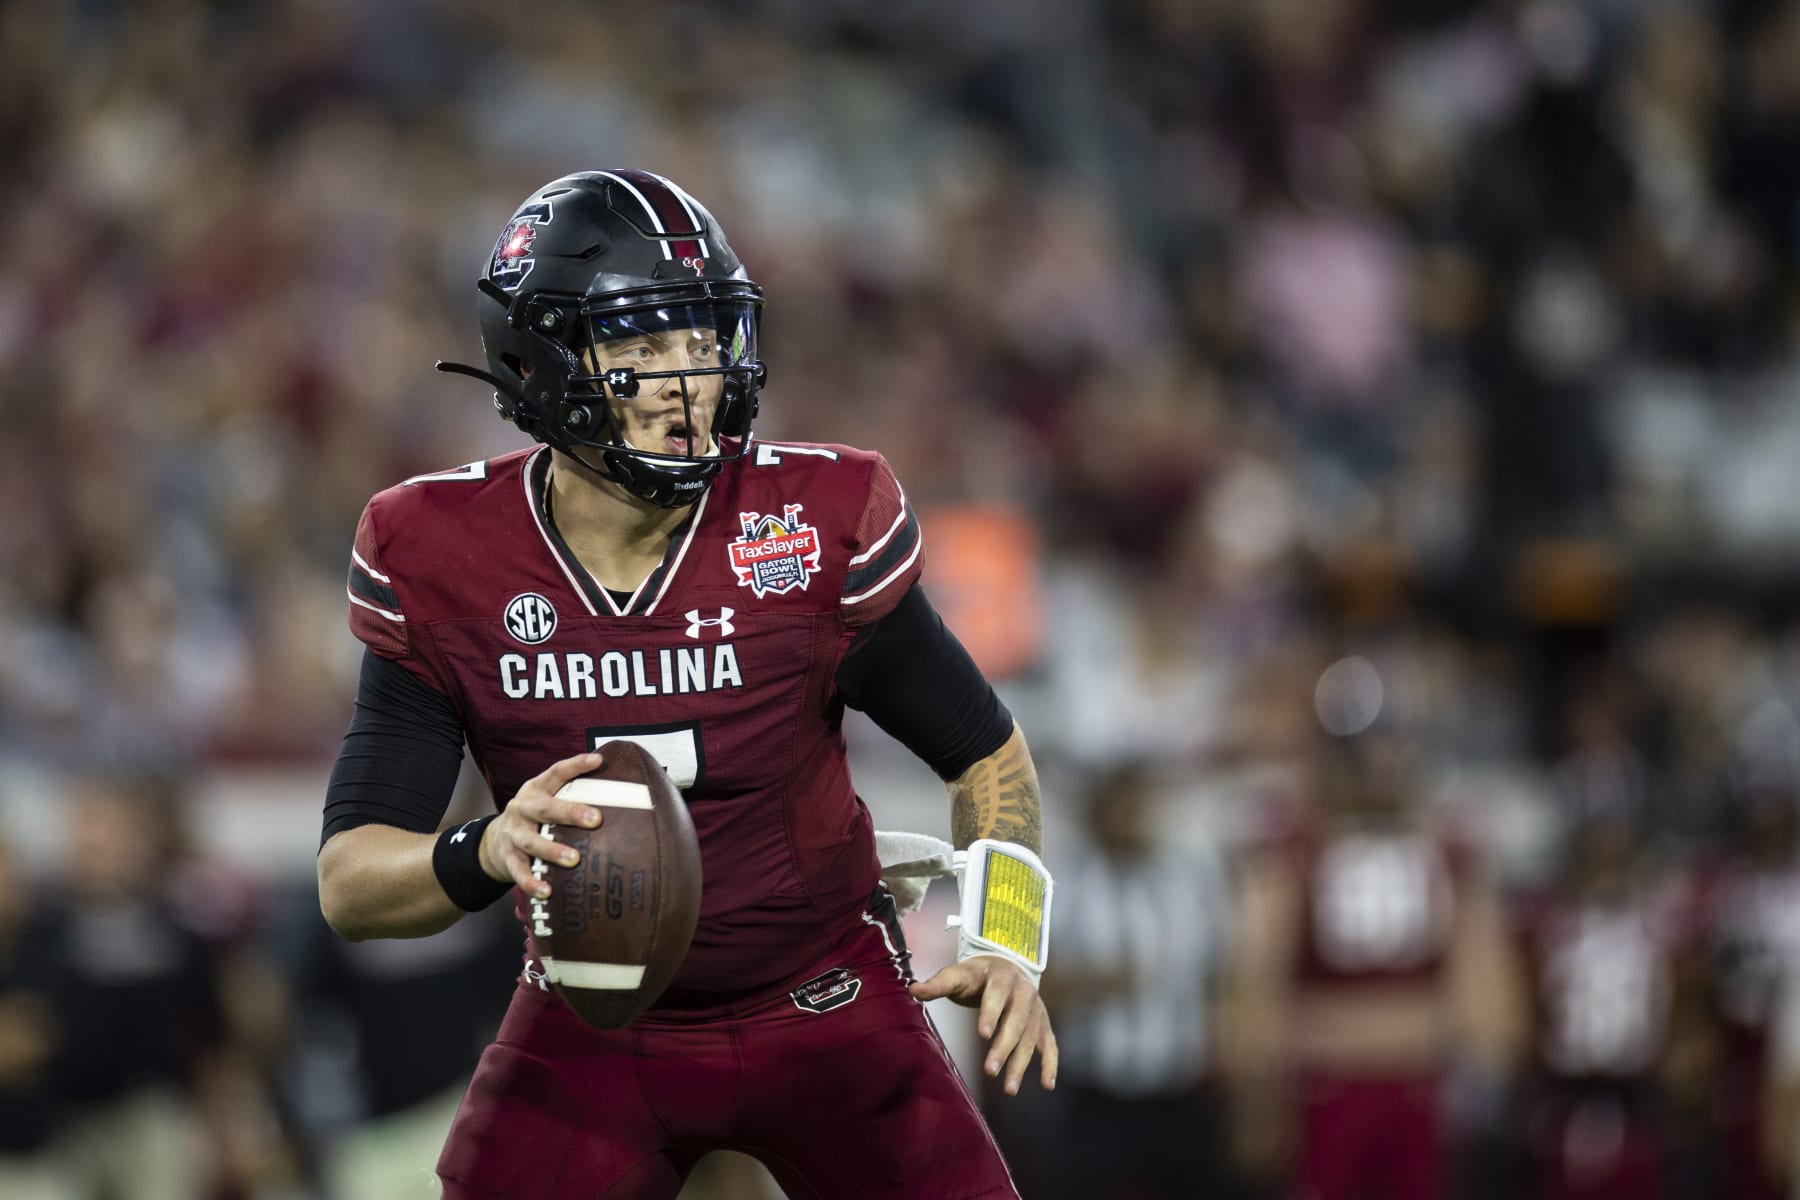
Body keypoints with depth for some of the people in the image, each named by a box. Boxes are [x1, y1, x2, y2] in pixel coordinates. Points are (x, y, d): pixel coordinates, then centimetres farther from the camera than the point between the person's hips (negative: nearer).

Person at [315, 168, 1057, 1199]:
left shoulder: (815, 527, -15)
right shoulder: (442, 564, -14)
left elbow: (986, 752, 0)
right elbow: (350, 882, -16)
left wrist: (1007, 945, -16)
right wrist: (485, 855, -37)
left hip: (824, 1000, 0)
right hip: (594, 1025, 0)